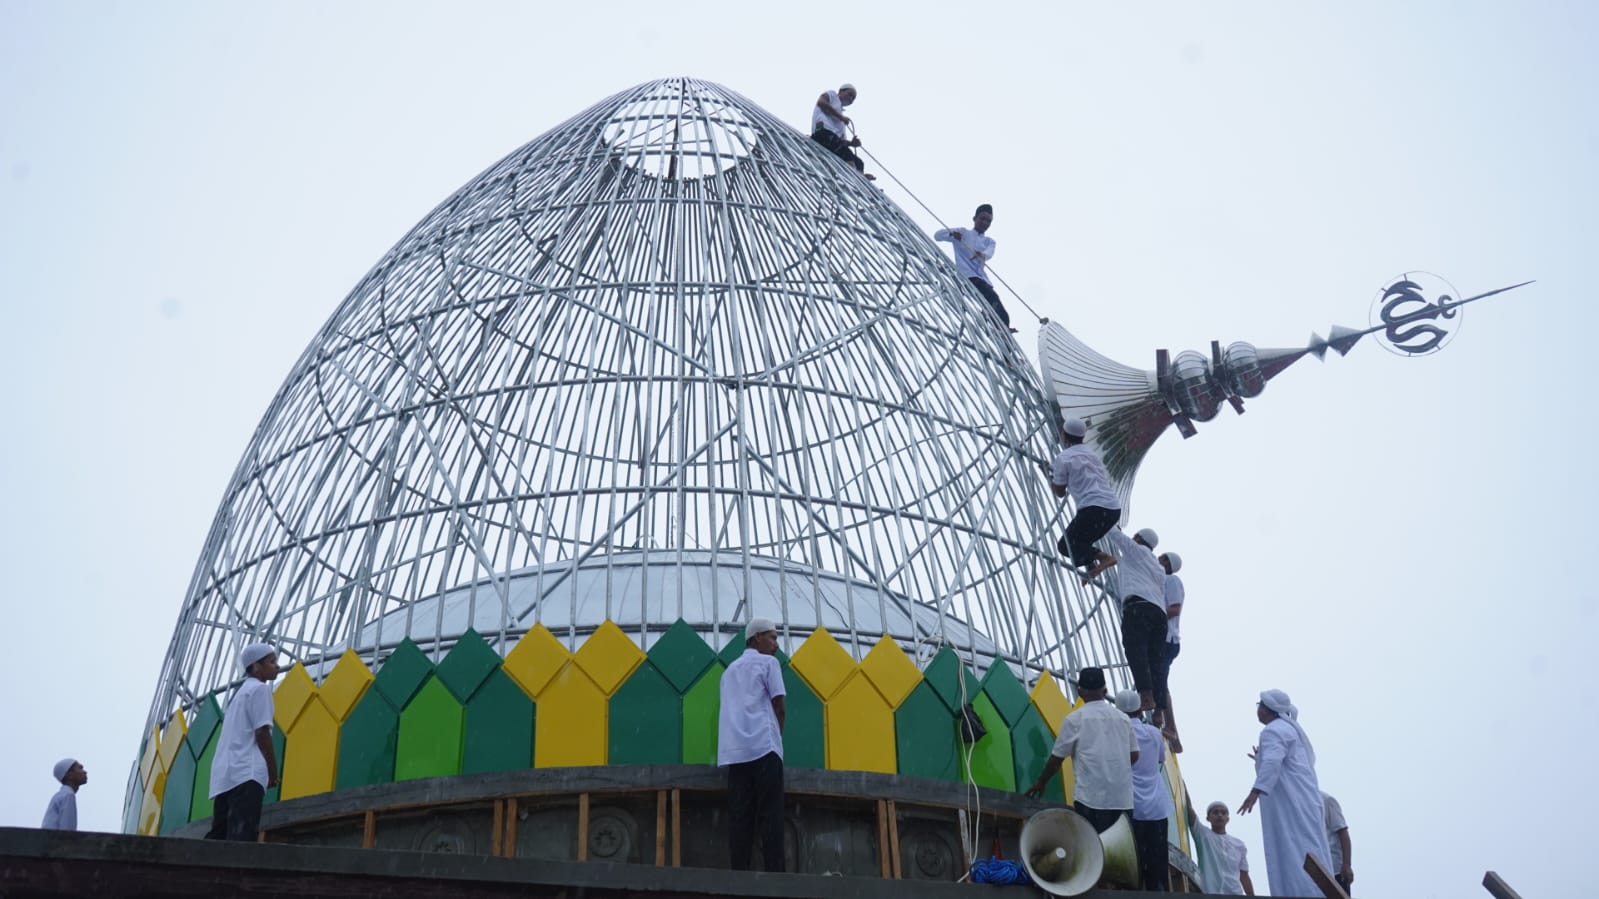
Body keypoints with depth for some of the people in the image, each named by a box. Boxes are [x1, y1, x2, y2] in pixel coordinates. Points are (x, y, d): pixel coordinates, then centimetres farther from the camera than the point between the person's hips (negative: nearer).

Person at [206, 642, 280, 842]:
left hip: (225, 772, 9)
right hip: (247, 773, -9)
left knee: (219, 835, 6)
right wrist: (273, 770, -4)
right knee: (242, 835, -19)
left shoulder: (241, 692, 27)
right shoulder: (259, 688, 0)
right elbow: (261, 732, -9)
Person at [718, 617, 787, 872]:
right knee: (770, 815, -8)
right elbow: (778, 707, 4)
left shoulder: (730, 670, 28)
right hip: (763, 746, -5)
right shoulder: (768, 662, 9)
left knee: (739, 816, -1)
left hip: (734, 751, 5)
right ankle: (774, 875, -16)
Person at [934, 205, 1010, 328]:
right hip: (967, 275, -5)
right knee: (992, 297, -30)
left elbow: (989, 254, -4)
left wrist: (981, 255, -30)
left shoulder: (989, 241, 22)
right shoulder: (963, 233, 15)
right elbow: (937, 235, 5)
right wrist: (952, 233, -17)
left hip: (981, 276, 5)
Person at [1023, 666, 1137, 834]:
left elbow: (1057, 757, 3)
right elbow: (1134, 755, 12)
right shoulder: (1123, 718, 11)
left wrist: (1040, 783, 18)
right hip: (1123, 799, 4)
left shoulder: (1075, 719, 0)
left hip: (1091, 798, -4)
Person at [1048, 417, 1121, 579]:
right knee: (1081, 541, 25)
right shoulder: (1093, 454, 24)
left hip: (1094, 508, -8)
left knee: (1065, 546, 0)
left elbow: (1060, 492, 9)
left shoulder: (1063, 458, 2)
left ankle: (1103, 557, -17)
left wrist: (1049, 475, 28)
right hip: (1114, 508, 8)